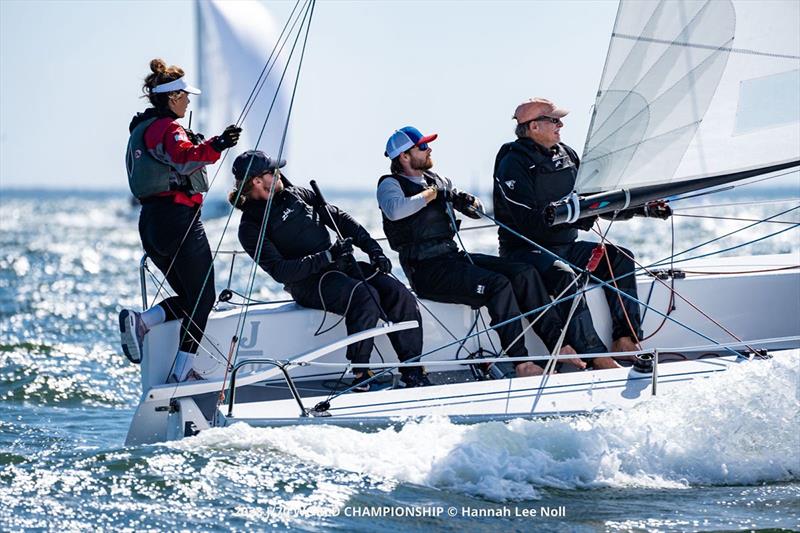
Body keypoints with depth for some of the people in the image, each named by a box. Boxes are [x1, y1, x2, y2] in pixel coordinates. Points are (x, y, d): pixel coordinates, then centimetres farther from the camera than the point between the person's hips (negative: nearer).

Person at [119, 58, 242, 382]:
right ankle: (181, 373, -10)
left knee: (188, 298, 13)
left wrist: (191, 145, 33)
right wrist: (212, 148, -49)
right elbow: (184, 159, -33)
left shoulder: (142, 128, 19)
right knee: (203, 298, -4)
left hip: (150, 221, 9)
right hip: (179, 218, -9)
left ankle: (139, 321, -10)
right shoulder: (169, 129, -10)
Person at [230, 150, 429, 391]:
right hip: (308, 284, -7)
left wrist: (373, 249, 7)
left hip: (340, 265, 7)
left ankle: (413, 371, -14)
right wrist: (327, 256, -22)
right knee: (365, 295, -33)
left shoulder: (294, 194, 14)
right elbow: (279, 271, -16)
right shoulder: (251, 228, -6)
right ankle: (360, 374, -26)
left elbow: (339, 218, 18)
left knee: (399, 294, -16)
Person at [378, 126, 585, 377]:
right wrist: (430, 195, -13)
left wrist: (465, 200, 3)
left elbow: (476, 210, 27)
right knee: (498, 284, -28)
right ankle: (521, 363, -27)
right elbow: (394, 210, -26)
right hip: (427, 269, -8)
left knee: (524, 273, -9)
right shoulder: (390, 184, -1)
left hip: (453, 256, 8)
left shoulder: (436, 179, 22)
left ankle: (558, 345, -13)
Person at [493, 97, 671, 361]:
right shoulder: (513, 163, -12)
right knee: (563, 274, -36)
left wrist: (642, 208, 5)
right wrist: (576, 218, -30)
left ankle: (625, 339, -16)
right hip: (525, 249, -8)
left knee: (619, 257, -9)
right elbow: (529, 221, -23)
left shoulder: (567, 155, 13)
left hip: (565, 246, 8)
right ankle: (596, 357, -38)